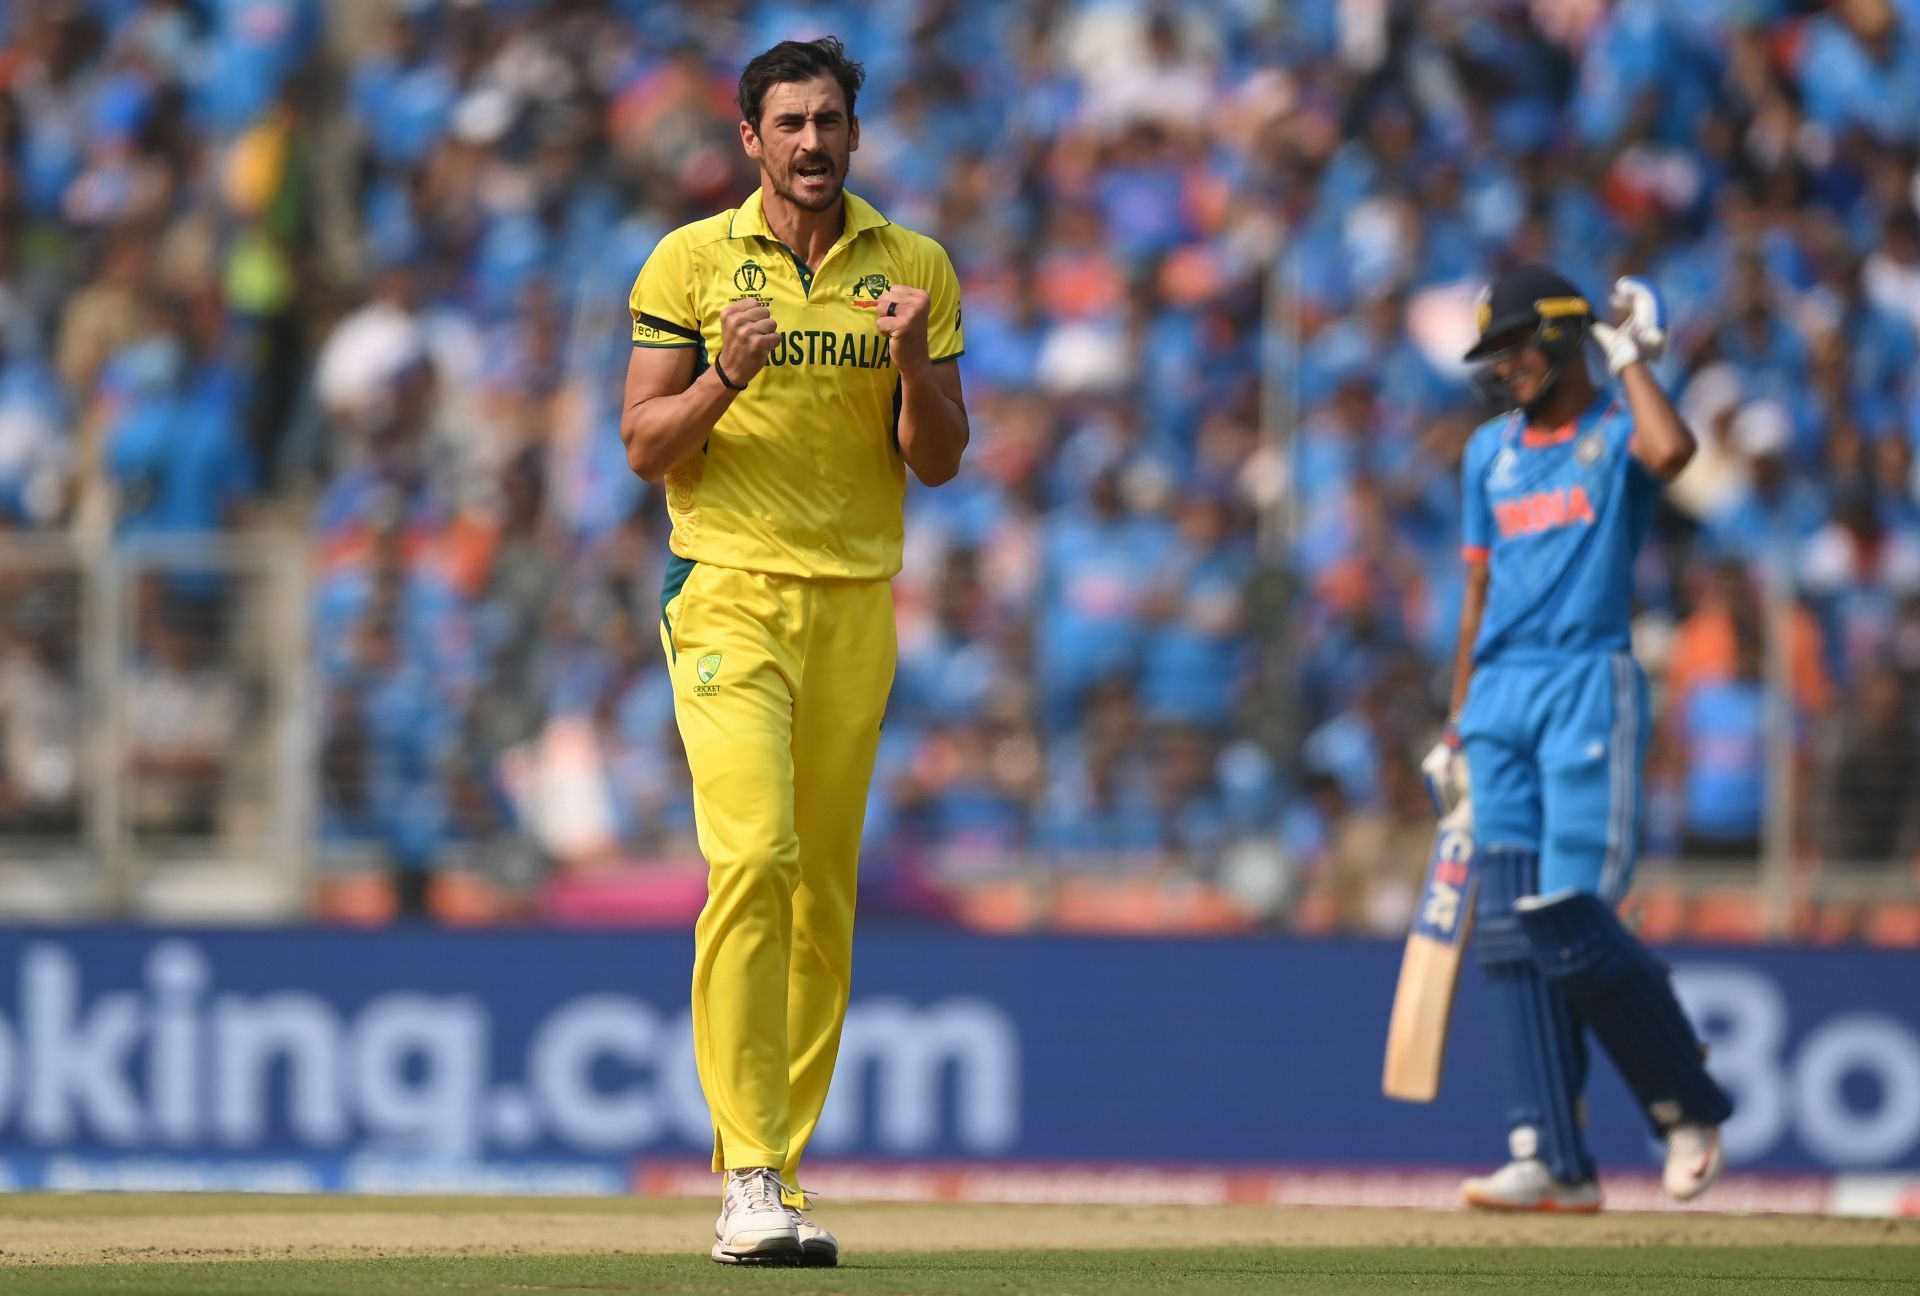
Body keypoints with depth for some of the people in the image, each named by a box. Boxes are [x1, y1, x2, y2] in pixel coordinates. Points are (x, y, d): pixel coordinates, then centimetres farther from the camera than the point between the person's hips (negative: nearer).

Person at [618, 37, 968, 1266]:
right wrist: (728, 377, -17)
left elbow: (939, 463, 7)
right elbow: (646, 447, 1)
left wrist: (912, 361, -12)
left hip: (858, 601, 3)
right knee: (753, 858, -19)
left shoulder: (915, 267, 8)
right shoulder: (691, 261, 2)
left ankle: (776, 1166, 13)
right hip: (729, 596, -3)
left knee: (825, 890, 4)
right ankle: (755, 1180, -22)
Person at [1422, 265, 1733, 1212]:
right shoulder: (1491, 451, 19)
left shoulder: (1618, 432, 1)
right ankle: (1552, 1160, -4)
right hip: (1499, 697, 6)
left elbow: (1671, 450, -25)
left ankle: (1688, 1109, 7)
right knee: (1509, 929, -3)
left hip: (1589, 685, -6)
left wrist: (1630, 355, -9)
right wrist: (1458, 726, 18)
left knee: (1572, 924, -14)